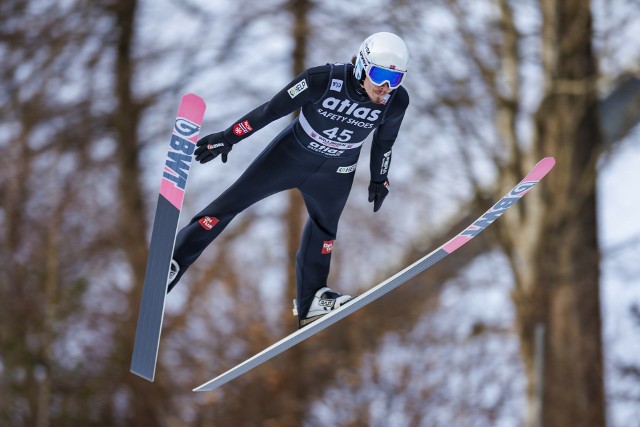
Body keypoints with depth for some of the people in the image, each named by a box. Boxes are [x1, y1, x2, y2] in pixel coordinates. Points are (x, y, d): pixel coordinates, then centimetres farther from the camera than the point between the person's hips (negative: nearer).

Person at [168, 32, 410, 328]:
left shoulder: (397, 102, -20)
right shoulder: (323, 80, -31)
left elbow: (384, 140, 2)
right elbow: (272, 109, -21)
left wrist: (379, 178, 14)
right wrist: (228, 138, -16)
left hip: (335, 173, 3)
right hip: (292, 153, -3)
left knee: (324, 227, 15)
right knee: (235, 200, -3)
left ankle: (310, 302, 33)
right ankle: (174, 261, 6)